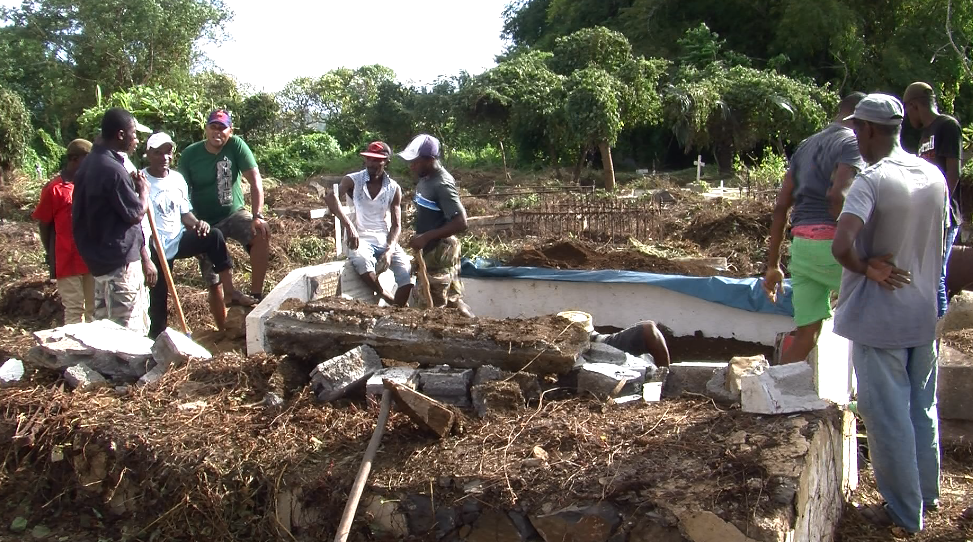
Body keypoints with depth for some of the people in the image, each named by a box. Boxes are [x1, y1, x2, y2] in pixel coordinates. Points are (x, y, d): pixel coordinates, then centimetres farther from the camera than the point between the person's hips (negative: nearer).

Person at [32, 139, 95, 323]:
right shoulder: (54, 189, -7)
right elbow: (44, 225, 0)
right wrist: (51, 255, 4)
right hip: (68, 260, -4)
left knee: (95, 308, 11)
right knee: (74, 309, 2)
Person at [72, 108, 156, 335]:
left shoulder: (91, 163, 10)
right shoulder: (113, 170, -21)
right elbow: (135, 214, -17)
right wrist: (143, 190, 2)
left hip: (101, 255, 10)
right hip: (120, 260, -10)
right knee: (128, 328, -2)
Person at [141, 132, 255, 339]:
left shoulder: (177, 179, 3)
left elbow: (185, 213, 8)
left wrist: (197, 223, -12)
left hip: (178, 240, 5)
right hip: (155, 248, -5)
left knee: (213, 236, -18)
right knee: (158, 300, -2)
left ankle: (229, 291, -14)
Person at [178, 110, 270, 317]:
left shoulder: (236, 145, -11)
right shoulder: (190, 155, -8)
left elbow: (255, 180, -18)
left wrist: (257, 216, -29)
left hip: (234, 214, 0)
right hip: (206, 222, 0)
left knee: (262, 232, -32)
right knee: (213, 281, 0)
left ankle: (256, 295, -26)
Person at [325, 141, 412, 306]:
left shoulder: (394, 189, 2)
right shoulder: (353, 181, -5)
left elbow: (396, 225, 1)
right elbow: (330, 197, -25)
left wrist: (389, 250, -19)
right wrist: (348, 225, -41)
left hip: (385, 239, 3)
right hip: (360, 239, -2)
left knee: (407, 272, -22)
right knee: (362, 261, -37)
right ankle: (389, 300, -19)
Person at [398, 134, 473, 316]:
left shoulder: (442, 184, -23)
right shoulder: (427, 178, 6)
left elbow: (460, 223, -27)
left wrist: (426, 238, -26)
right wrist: (422, 239, 11)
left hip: (440, 251, -10)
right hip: (432, 250, 10)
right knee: (452, 300, 16)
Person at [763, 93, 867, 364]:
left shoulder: (806, 146, 21)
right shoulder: (853, 144, -3)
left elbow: (781, 206, 17)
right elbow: (837, 195, -21)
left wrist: (773, 265, 18)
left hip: (801, 245, 7)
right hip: (831, 242, -7)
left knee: (806, 334, 10)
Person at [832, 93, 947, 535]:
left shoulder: (872, 181, -20)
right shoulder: (934, 176, 2)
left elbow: (841, 246, -33)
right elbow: (937, 244, 13)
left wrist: (866, 268, -16)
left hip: (879, 318, -7)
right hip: (924, 313, 7)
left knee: (888, 415, 5)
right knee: (922, 408, 20)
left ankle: (904, 513, 15)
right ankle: (926, 494, 35)